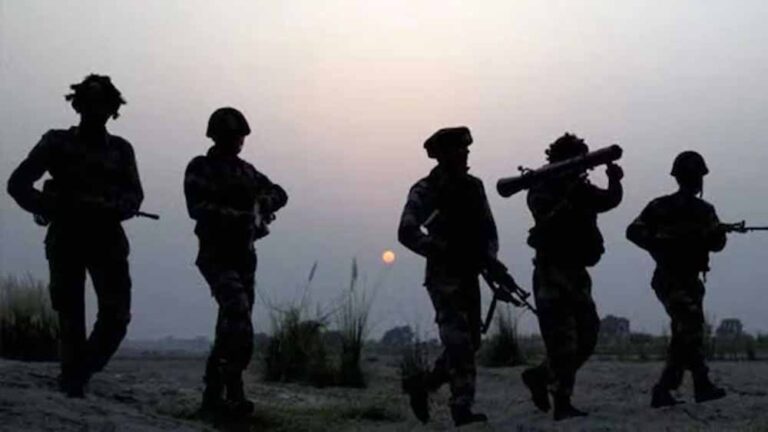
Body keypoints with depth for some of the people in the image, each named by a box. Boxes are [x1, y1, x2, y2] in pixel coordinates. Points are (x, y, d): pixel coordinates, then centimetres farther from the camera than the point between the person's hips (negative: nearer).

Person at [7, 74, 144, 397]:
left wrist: (110, 208, -17)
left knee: (117, 316, -8)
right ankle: (72, 382, 8)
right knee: (71, 317, -3)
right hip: (66, 240, -1)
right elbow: (18, 183, 2)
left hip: (107, 240, 2)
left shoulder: (120, 149, 12)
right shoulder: (57, 143, 6)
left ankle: (81, 372, 14)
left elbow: (134, 196, 4)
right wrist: (50, 207, -12)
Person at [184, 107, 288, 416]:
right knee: (238, 314, -25)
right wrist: (238, 217, -26)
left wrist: (262, 203, -6)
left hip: (244, 257, 7)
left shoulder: (245, 170, 15)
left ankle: (213, 395, 19)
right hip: (216, 256, -7)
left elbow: (279, 193, 17)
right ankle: (234, 393, -23)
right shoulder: (200, 169, -5)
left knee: (231, 326, 9)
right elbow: (198, 208, -19)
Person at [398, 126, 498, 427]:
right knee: (458, 342, -14)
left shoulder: (473, 186, 11)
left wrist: (488, 256, -3)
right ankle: (462, 407, -11)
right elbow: (407, 233, -15)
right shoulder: (425, 190, -7)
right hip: (443, 276, -7)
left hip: (469, 275, 7)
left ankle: (421, 384, 25)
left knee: (470, 342, 9)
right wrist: (443, 252, -21)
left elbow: (489, 229, 16)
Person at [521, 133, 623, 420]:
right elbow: (546, 221, -24)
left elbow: (610, 201, 3)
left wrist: (614, 181, -15)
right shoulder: (542, 191, -8)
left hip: (577, 274, 7)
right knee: (563, 340, -12)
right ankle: (562, 404, -8)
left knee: (586, 338, 8)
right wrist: (568, 197, -32)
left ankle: (540, 375, 24)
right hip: (552, 274, -7)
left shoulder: (582, 190, 13)